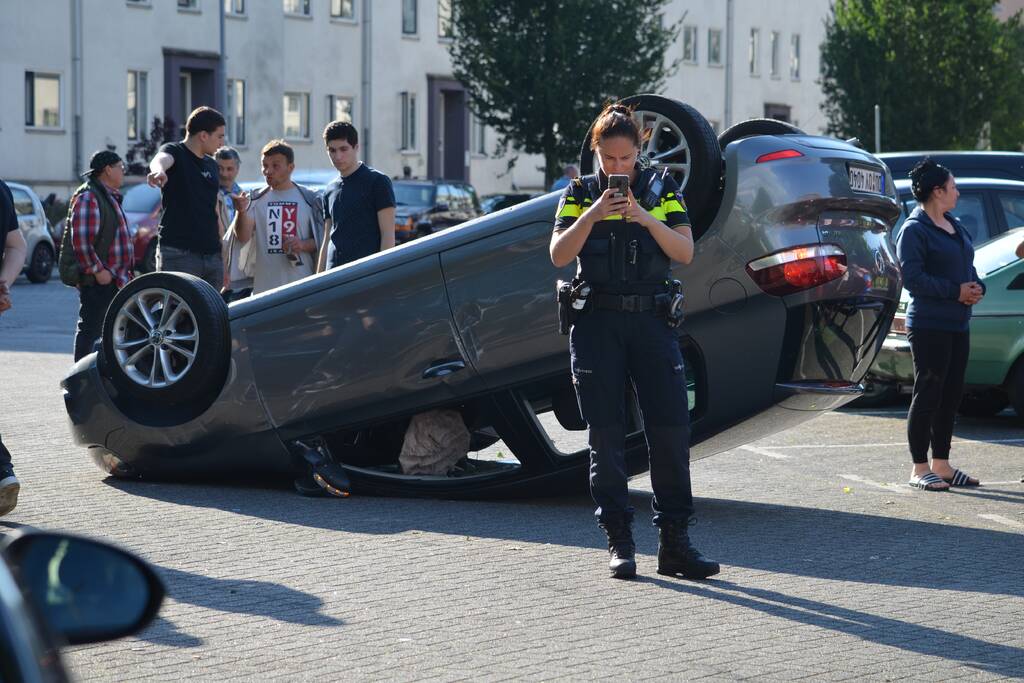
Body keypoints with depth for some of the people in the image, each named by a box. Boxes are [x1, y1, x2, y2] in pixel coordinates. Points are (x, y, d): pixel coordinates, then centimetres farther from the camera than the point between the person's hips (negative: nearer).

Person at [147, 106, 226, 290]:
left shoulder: (212, 165, 19)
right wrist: (158, 170, -54)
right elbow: (161, 159, -28)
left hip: (212, 255, 7)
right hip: (178, 254, -7)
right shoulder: (175, 152, -2)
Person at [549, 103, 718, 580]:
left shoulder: (662, 190, 9)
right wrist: (594, 213, -17)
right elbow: (559, 255, -4)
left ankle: (674, 542, 1)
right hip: (597, 322, -1)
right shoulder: (580, 193, 7)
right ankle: (619, 543, 6)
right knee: (606, 436, 0)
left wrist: (646, 218, -15)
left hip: (651, 321, 1)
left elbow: (686, 252, -1)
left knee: (671, 429, -4)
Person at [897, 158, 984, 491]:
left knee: (951, 395, 11)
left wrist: (976, 288, 1)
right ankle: (920, 470, 0)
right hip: (929, 324, -9)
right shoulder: (914, 230, -9)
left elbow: (967, 267, 24)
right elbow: (912, 278, -17)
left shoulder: (957, 227, 17)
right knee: (928, 395, -6)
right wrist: (956, 291, -18)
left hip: (958, 324, 9)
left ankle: (941, 465, 19)